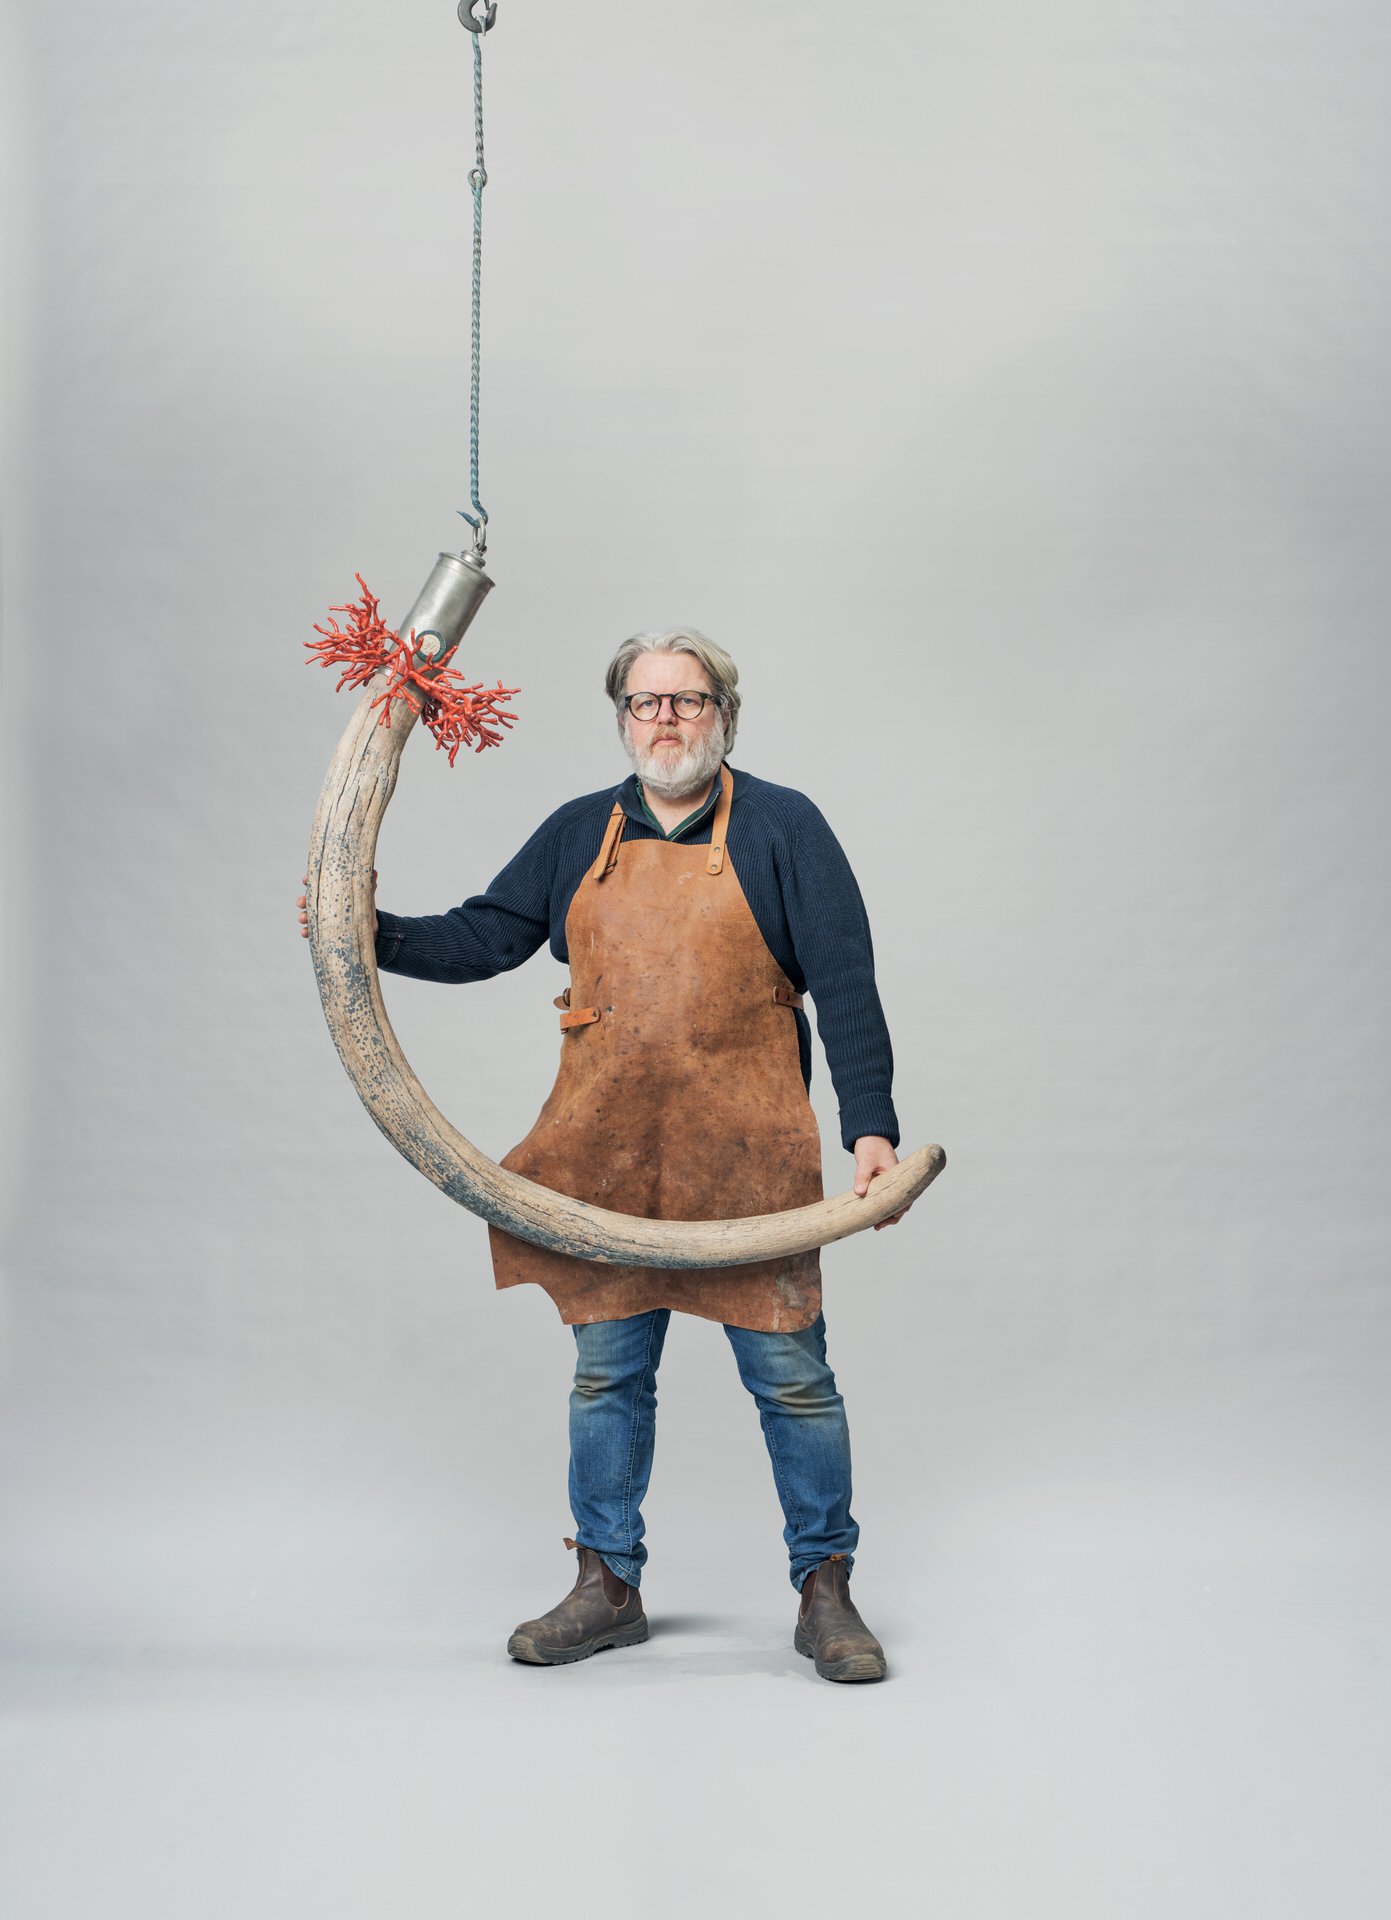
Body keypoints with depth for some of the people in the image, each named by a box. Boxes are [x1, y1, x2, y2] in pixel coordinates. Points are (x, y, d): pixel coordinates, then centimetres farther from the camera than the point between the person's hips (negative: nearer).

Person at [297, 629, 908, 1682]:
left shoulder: (781, 826, 0)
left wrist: (872, 1128, -11)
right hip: (606, 1153, 4)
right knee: (607, 1370, 10)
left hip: (746, 1152, -3)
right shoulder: (579, 833, 12)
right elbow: (487, 935, 13)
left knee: (790, 1372, -1)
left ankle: (825, 1591, 13)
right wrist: (369, 935, -3)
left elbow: (846, 987, -4)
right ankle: (608, 1586, 23)